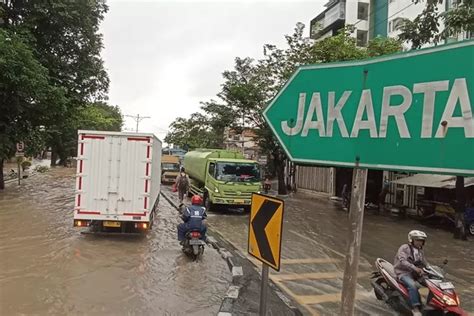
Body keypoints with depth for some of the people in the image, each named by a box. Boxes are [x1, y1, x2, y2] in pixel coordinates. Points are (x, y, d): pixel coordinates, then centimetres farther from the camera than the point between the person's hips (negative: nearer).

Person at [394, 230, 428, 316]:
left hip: (415, 273, 8)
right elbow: (402, 261, -22)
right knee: (412, 285, -34)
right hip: (403, 273, -7)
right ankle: (416, 308, -30)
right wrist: (414, 268, -35)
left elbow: (425, 263, 20)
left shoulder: (420, 251, 18)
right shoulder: (404, 248, -7)